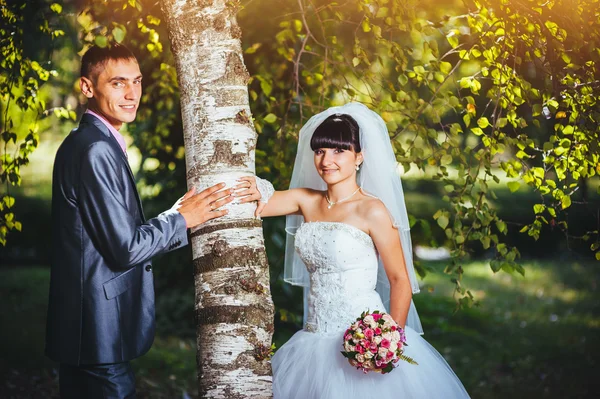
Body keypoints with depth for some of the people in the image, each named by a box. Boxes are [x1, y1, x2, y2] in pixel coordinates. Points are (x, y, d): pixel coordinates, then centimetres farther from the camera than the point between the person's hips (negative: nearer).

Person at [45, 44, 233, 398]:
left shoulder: (83, 143, 13)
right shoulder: (96, 150, -19)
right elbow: (125, 247, -20)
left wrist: (179, 213, 10)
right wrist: (182, 219, -8)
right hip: (100, 329, -10)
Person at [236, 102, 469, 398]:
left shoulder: (372, 210, -10)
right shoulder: (307, 201, 6)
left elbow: (400, 280, -8)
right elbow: (243, 199, 3)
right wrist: (257, 191, -19)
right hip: (316, 342, 5)